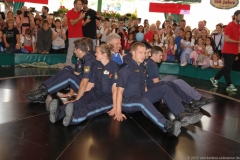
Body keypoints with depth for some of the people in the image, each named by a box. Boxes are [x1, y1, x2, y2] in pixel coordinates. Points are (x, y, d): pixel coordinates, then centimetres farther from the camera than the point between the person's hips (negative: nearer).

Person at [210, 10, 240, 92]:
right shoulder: (229, 26, -12)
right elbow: (226, 39, -18)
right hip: (228, 51, -8)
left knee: (227, 67, 15)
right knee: (228, 68, -2)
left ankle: (215, 79, 28)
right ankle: (229, 85, 4)